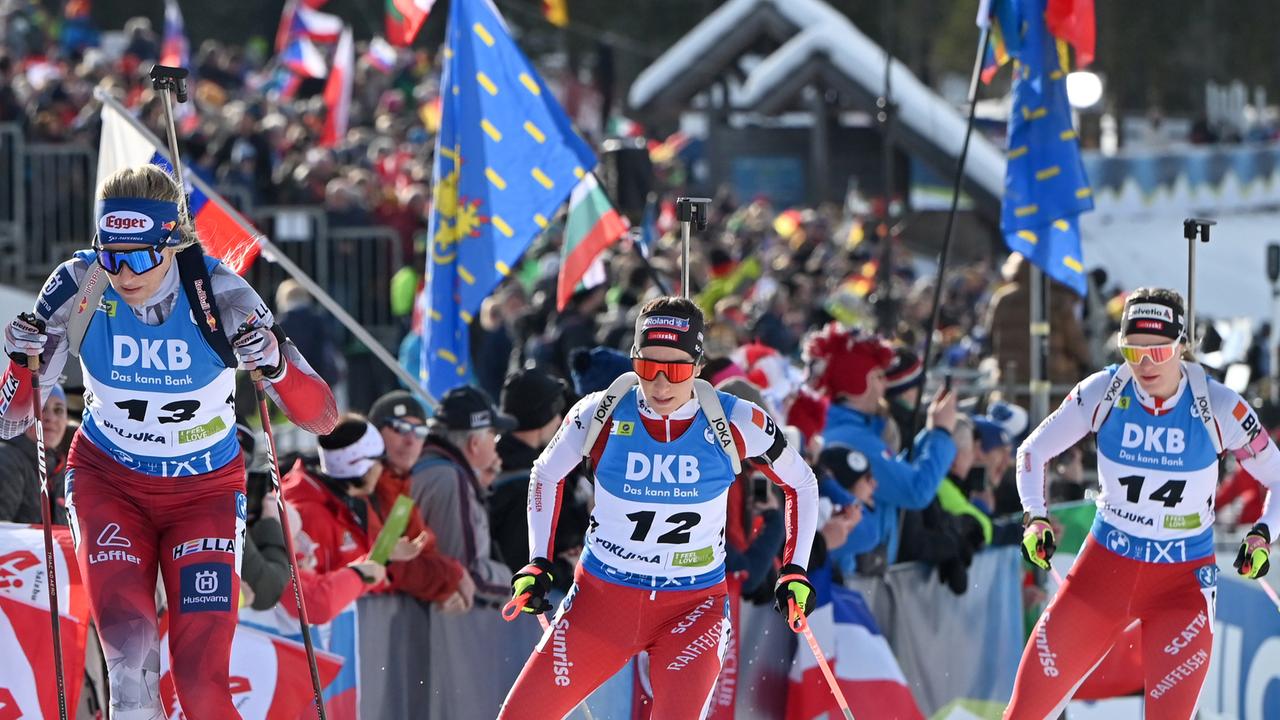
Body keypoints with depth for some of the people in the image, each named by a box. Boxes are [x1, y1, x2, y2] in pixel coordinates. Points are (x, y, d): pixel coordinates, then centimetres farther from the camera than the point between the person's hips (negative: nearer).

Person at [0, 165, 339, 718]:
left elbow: (321, 418, -21)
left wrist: (274, 363, -40)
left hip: (205, 491, -1)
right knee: (127, 641, -23)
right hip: (108, 482, 1)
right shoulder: (79, 291, -19)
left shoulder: (218, 295, -22)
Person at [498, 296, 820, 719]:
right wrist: (538, 565, 3)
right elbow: (547, 475, 10)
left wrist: (795, 570, -2)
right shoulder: (602, 415, -10)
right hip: (602, 599, 2)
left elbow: (801, 483, 5)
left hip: (693, 605, -2)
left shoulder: (734, 425, -12)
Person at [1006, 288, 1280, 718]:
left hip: (1183, 582, -2)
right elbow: (1034, 451, 5)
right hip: (1105, 567, 2)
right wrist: (1035, 517, -9)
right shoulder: (1104, 392, -9)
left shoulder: (1218, 407, -13)